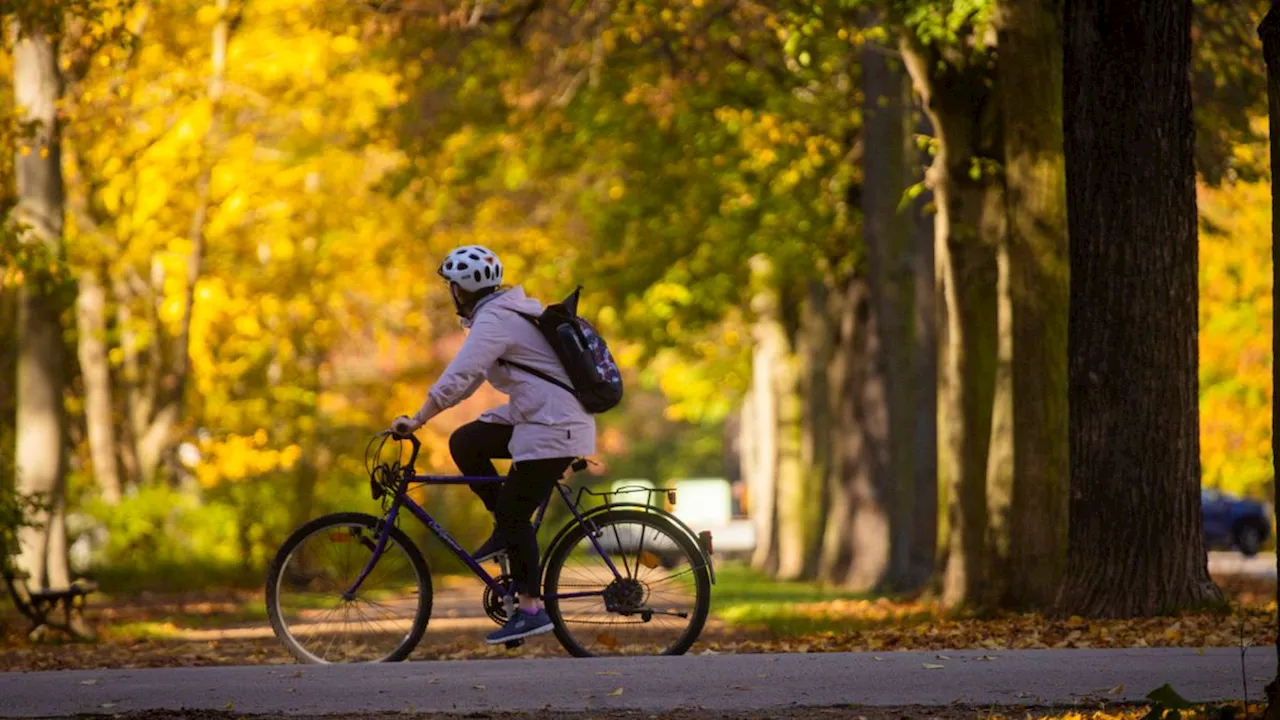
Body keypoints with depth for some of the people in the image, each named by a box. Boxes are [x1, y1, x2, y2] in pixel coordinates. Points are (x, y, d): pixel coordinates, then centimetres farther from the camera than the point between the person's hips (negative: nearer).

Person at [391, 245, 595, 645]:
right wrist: (424, 416, 21)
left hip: (553, 428, -9)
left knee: (513, 512, -6)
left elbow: (458, 377, -24)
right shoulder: (515, 309, 16)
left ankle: (531, 611, -4)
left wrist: (416, 420, -19)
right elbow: (468, 376, 23)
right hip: (537, 416, 9)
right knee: (464, 443, 7)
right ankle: (504, 529, 12)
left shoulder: (494, 320, -15)